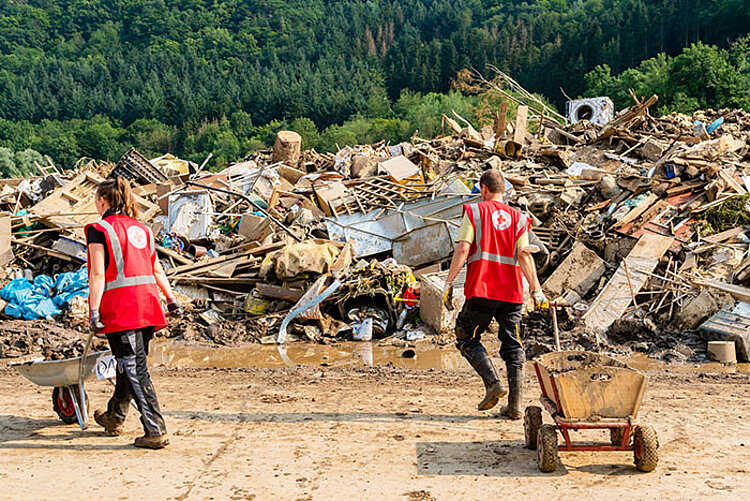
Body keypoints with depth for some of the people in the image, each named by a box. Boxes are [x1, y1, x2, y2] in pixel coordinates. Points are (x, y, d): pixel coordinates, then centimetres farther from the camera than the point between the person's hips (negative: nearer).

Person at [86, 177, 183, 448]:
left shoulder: (99, 229, -4)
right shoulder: (141, 229, 15)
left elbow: (98, 274, -12)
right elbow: (156, 269, 16)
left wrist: (94, 310, -11)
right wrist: (171, 299, 20)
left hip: (120, 307, -7)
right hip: (148, 302, 7)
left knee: (134, 368, -4)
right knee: (129, 363, 20)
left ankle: (155, 431, -5)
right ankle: (115, 417, 40)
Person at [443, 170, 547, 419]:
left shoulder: (474, 212, 3)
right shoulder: (518, 218, 11)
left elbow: (462, 250, -7)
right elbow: (524, 255, -1)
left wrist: (449, 283, -5)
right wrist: (536, 289, -2)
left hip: (481, 289, -3)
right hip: (512, 293, 4)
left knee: (466, 338, 11)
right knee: (513, 345, 9)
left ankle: (493, 383, -6)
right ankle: (514, 405, 9)